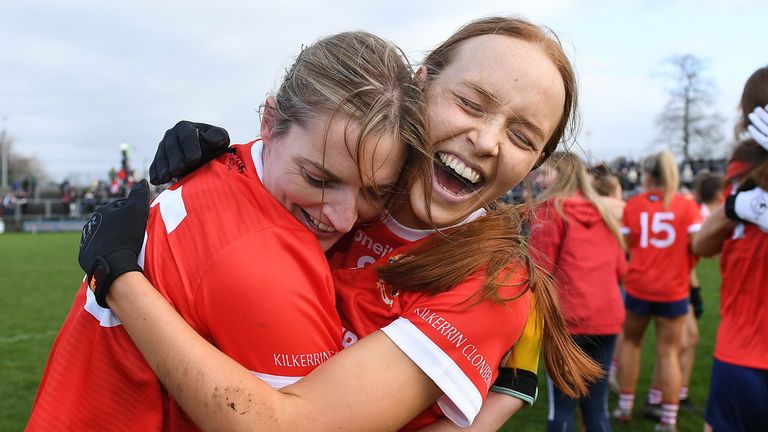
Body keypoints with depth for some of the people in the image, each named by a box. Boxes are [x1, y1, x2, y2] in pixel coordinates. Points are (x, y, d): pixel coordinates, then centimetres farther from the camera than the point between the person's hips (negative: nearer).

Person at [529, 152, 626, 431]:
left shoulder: (551, 209, -4)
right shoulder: (603, 211, 14)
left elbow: (539, 269, -9)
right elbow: (620, 268, 17)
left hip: (567, 319, -5)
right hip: (606, 318, 6)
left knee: (561, 407, 2)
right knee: (596, 407, 12)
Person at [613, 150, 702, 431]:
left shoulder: (633, 205, -3)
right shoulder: (687, 205, -4)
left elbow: (622, 246, -7)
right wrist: (684, 266, 7)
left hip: (638, 287, 0)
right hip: (673, 290, 0)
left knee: (631, 342, 19)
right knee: (668, 352, 7)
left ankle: (625, 407, 24)